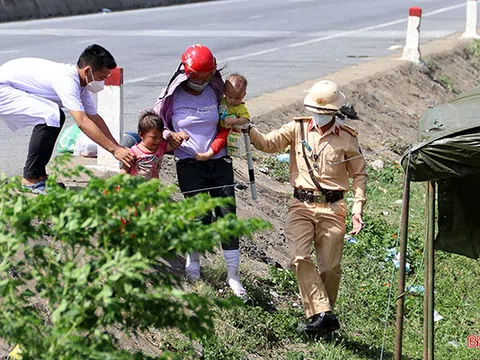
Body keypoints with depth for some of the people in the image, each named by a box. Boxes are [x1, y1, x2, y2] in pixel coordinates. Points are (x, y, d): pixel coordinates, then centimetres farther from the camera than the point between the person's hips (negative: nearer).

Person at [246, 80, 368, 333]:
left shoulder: (347, 138, 4)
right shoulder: (298, 129, 6)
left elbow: (359, 174, 10)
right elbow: (269, 144, -3)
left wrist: (357, 210, 1)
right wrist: (250, 131, -24)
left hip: (332, 208, 0)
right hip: (301, 206, 1)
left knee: (330, 267, 0)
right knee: (299, 258, -17)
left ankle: (322, 314, 18)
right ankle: (323, 314, -18)